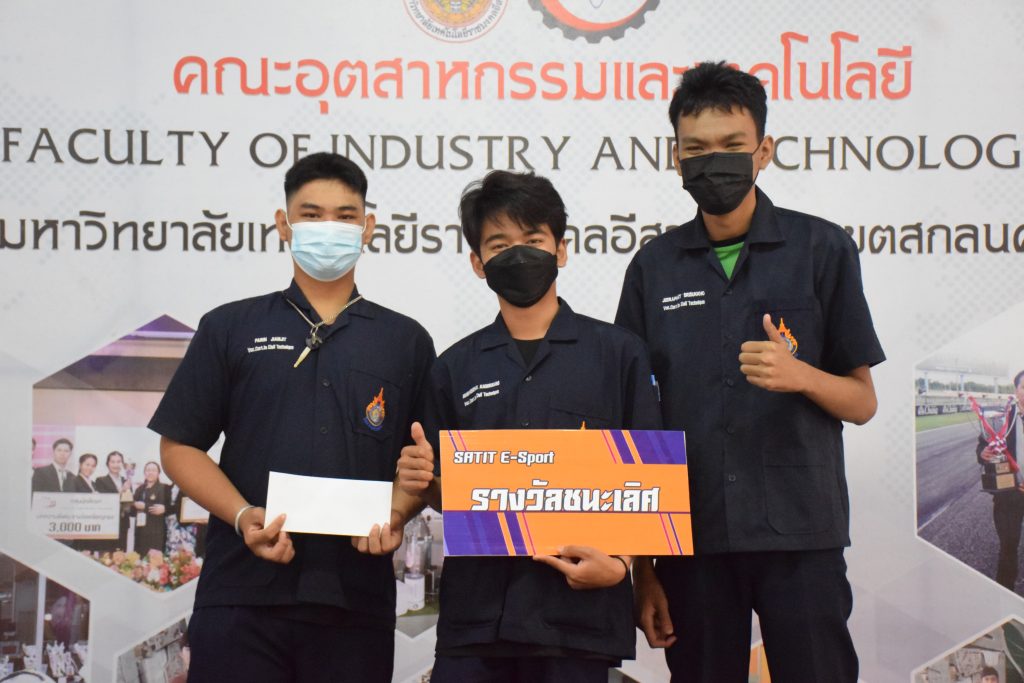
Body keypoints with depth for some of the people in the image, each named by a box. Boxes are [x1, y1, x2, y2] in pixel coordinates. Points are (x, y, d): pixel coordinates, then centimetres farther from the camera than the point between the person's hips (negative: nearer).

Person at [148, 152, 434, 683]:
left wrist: (394, 516, -9)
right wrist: (244, 517, -10)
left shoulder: (406, 341, 12)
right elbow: (180, 446, 6)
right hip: (243, 592, -1)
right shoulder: (229, 329, 9)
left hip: (356, 598, 1)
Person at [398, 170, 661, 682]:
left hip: (578, 607, -2)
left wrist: (618, 563, -13)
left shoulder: (618, 352, 3)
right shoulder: (456, 367, 11)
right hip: (475, 613, 2)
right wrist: (423, 482, -6)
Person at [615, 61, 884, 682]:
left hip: (800, 536, -2)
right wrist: (641, 568, 5)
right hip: (691, 540, 2)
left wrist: (800, 375, -17)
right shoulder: (655, 267, 9)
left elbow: (862, 402, 6)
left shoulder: (822, 250, 3)